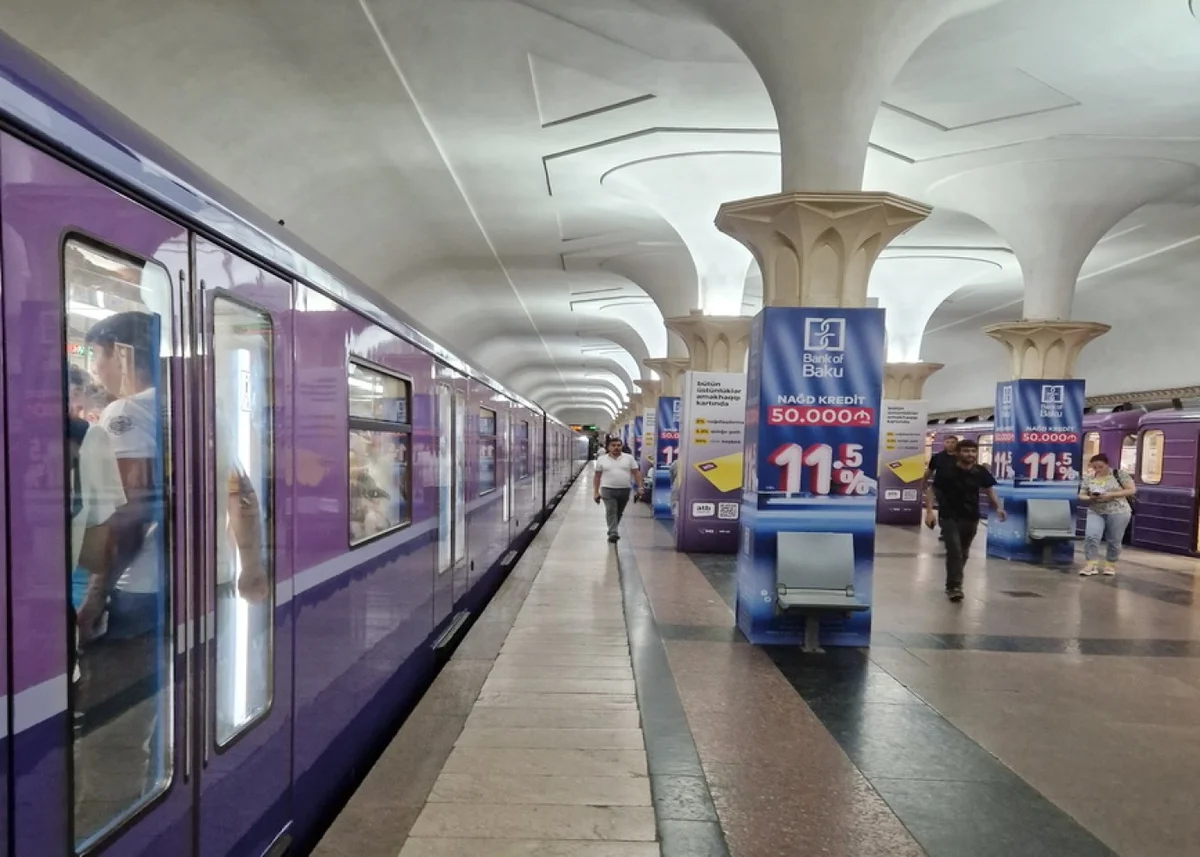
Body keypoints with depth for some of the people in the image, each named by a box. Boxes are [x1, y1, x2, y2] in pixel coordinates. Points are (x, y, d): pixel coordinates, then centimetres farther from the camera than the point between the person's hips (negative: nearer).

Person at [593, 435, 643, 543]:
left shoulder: (629, 458, 4)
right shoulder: (601, 459, 4)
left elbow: (636, 473, 4)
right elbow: (597, 476, 8)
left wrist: (640, 487, -5)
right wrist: (596, 492, 4)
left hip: (624, 490, 2)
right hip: (608, 490, -2)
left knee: (619, 513, 11)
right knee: (611, 511, -13)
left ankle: (612, 530, 27)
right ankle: (613, 533, -18)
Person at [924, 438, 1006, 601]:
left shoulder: (980, 472, -6)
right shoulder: (946, 470, -16)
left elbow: (989, 489, 10)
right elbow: (931, 489, -11)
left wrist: (998, 507, -3)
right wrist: (929, 511, -20)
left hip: (971, 518, 4)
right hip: (949, 517, -4)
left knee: (963, 553, 15)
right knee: (954, 551, -15)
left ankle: (952, 583, 33)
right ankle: (955, 586, -10)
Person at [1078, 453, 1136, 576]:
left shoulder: (1119, 474, -3)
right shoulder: (1088, 478, 6)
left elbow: (1132, 490, -7)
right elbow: (1081, 496, 9)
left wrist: (1111, 495, -18)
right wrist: (1090, 498, -14)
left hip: (1118, 512, -2)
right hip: (1096, 512, 2)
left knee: (1113, 540, 5)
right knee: (1091, 537, -13)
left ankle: (1110, 564, 21)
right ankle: (1092, 565, -9)